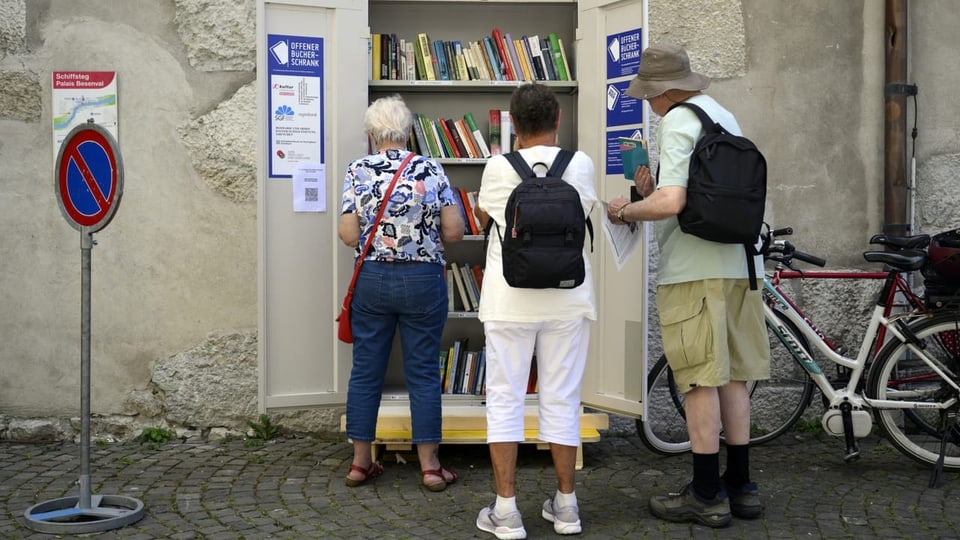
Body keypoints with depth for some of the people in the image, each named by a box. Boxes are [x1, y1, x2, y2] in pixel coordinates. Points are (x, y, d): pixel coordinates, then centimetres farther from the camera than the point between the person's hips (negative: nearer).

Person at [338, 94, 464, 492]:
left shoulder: (358, 172, -3)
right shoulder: (431, 171, -5)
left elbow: (349, 236, -7)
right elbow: (454, 231, -6)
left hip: (372, 280, 1)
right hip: (423, 280, -1)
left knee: (365, 371, 10)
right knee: (423, 373, 5)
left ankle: (360, 462, 17)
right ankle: (430, 466, 10)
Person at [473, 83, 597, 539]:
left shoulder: (498, 167, -5)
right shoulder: (581, 165, -1)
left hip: (510, 300, -2)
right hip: (567, 299, 2)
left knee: (504, 400, 5)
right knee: (562, 400, 9)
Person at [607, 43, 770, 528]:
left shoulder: (677, 122, -10)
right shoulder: (724, 116, 17)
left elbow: (671, 203, -21)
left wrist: (625, 210, -5)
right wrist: (654, 190, 17)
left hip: (695, 268, -8)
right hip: (740, 262, 8)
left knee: (700, 379, -2)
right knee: (732, 376, 13)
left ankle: (706, 495, 4)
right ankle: (740, 486, 20)